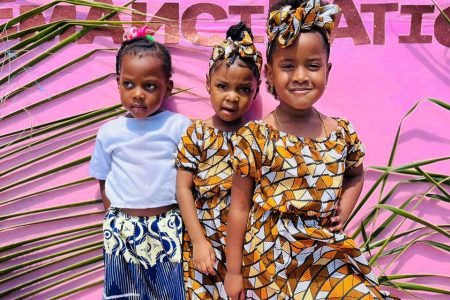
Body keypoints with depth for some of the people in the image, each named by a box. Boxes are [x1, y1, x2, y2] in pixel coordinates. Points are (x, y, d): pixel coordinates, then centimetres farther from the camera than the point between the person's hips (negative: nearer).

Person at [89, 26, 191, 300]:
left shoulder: (179, 126, -8)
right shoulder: (109, 132, 0)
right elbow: (104, 181, 10)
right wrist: (117, 217, 3)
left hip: (168, 228, -2)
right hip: (122, 230, 2)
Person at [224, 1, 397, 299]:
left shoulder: (343, 133, -2)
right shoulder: (253, 137, -13)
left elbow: (355, 177, 19)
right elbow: (239, 207, -7)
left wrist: (339, 218, 3)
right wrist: (233, 271, -2)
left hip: (328, 252, 3)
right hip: (270, 257, -3)